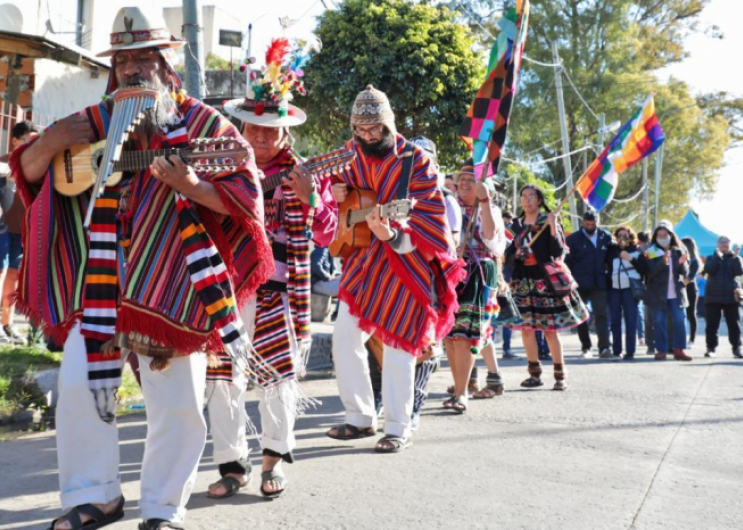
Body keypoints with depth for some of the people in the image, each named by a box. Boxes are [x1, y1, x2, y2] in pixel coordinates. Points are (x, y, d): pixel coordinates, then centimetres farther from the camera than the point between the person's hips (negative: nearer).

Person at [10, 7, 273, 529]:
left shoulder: (203, 124, 1)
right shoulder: (95, 121, 10)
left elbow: (245, 193, -6)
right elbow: (27, 171, 12)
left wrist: (191, 186, -24)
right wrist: (51, 144, -10)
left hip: (173, 280, -3)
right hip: (99, 281, 3)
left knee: (178, 401, 1)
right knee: (80, 385, -1)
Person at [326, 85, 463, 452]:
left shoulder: (414, 161, -12)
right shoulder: (352, 155, 3)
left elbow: (428, 220, -17)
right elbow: (337, 183, 22)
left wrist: (393, 236, -36)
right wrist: (335, 190, -3)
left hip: (405, 263, -5)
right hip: (364, 259, 6)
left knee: (396, 342, -4)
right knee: (345, 336, 2)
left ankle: (398, 429, 8)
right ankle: (360, 418, 16)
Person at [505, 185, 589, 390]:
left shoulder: (549, 222, 1)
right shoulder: (516, 225, 12)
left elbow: (558, 252, -7)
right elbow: (508, 255, 14)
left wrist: (553, 228, -16)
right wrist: (516, 255, -8)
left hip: (545, 281, -4)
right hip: (523, 281, 4)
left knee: (550, 329, -6)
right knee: (526, 327, 1)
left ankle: (560, 375, 0)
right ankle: (535, 373, 11)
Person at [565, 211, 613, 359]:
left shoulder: (605, 237, 6)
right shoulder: (573, 238, 0)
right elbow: (568, 261, -1)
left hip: (599, 283, 1)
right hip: (580, 284, -1)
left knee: (601, 314, -9)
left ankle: (604, 348, -14)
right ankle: (586, 347, 19)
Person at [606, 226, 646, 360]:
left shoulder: (636, 251, 5)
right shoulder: (611, 250, 10)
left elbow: (643, 269, -3)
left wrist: (631, 259, -14)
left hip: (630, 289, -3)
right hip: (614, 288, 3)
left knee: (630, 320, -5)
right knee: (615, 320, 5)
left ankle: (630, 351, -4)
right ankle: (616, 351, 10)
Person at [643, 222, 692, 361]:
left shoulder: (678, 251, 7)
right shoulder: (651, 252, -1)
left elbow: (685, 272, 4)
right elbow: (650, 272, -14)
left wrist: (682, 263, -18)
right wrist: (663, 262, -29)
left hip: (676, 293, 2)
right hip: (658, 294, -2)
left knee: (679, 321, -1)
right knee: (659, 322, 0)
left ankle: (679, 350, 5)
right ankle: (661, 350, 7)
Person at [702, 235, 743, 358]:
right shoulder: (711, 258, 10)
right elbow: (709, 270, -10)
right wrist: (717, 256, -12)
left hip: (731, 296, 0)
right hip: (713, 296, 0)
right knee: (712, 324, -3)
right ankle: (711, 348, 2)